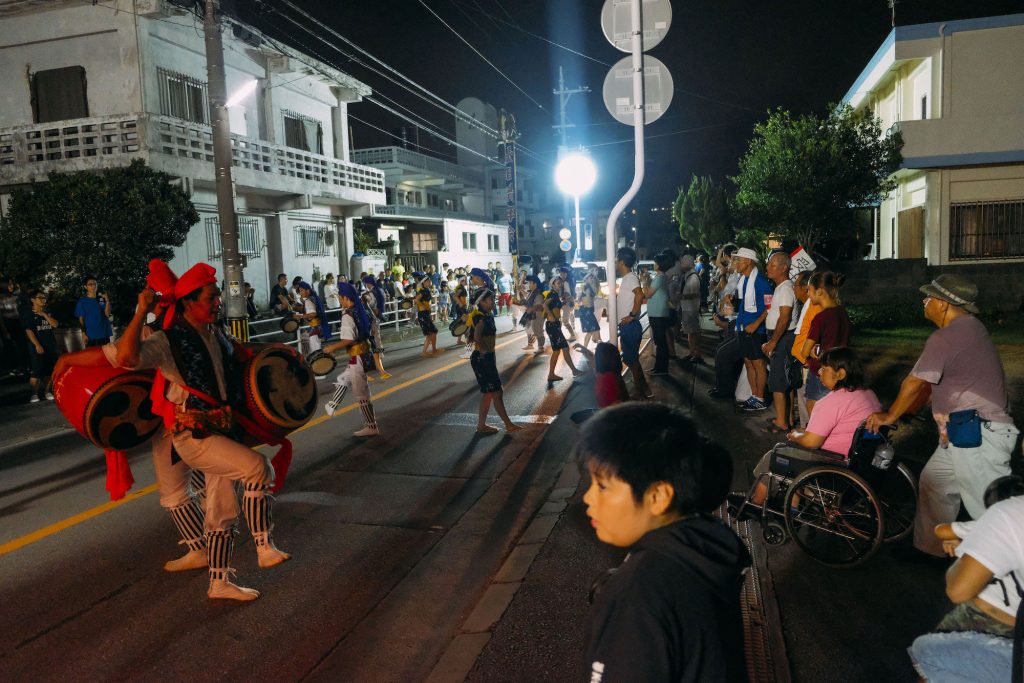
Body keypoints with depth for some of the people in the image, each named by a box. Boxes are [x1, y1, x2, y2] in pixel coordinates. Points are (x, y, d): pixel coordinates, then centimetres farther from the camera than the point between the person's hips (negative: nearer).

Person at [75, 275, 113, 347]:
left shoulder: (102, 299, 5)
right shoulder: (82, 301, 1)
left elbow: (107, 314, -4)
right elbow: (81, 319, 0)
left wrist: (107, 301, -18)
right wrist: (84, 334, -9)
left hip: (104, 335, 2)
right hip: (90, 336, -2)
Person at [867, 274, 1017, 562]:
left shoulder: (946, 338, -19)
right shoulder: (968, 327, 13)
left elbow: (914, 384, -12)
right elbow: (927, 382, 17)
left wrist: (890, 416, 2)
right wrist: (905, 410, 19)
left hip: (977, 435, -11)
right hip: (966, 431, 11)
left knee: (989, 509, -4)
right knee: (934, 481, 20)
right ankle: (930, 546, 32)